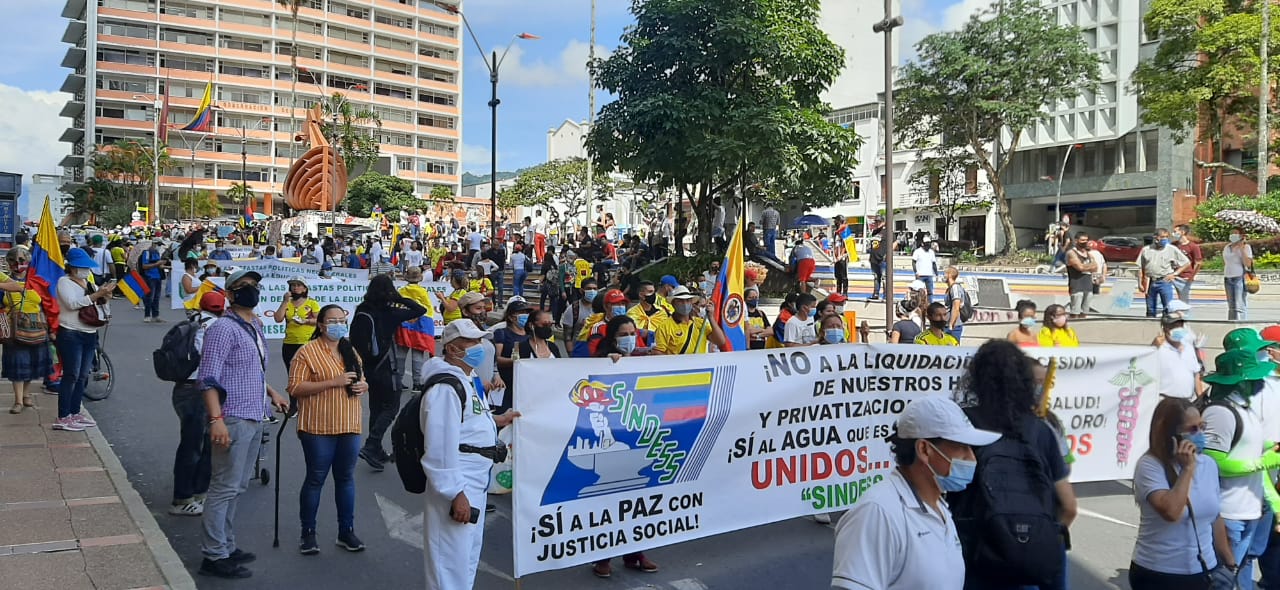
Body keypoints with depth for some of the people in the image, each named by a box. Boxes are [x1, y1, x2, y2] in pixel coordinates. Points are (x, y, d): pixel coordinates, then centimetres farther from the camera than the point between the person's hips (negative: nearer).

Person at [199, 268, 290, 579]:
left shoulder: (255, 326, 15)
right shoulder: (224, 327, -12)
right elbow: (209, 377, -19)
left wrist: (272, 392, 21)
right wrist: (216, 418, -26)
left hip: (255, 419, 9)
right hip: (234, 420, -9)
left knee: (237, 488, 15)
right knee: (224, 488, -4)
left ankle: (226, 546, 25)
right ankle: (214, 556, 2)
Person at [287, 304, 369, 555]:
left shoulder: (350, 351, 13)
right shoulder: (307, 352, -8)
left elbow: (360, 379, 25)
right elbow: (295, 388, -14)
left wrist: (363, 386, 0)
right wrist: (333, 382, -21)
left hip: (349, 426, 6)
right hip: (318, 428, -6)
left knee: (346, 478, 11)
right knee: (315, 479, 3)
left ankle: (347, 532, 21)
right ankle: (308, 534, 16)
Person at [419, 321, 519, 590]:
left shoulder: (469, 379, 12)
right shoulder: (445, 387, -22)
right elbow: (441, 445, -27)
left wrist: (495, 420, 17)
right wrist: (455, 493, -26)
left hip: (475, 481, 11)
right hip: (456, 485, -11)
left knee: (469, 555, 23)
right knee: (452, 559, -4)